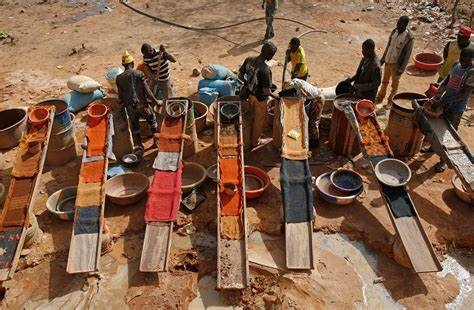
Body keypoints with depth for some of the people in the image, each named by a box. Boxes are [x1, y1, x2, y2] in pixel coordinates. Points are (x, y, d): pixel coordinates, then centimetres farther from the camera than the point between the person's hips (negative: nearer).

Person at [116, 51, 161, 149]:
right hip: (142, 104, -3)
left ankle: (139, 146, 24)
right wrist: (156, 101, -1)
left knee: (135, 127, 17)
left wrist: (123, 102, 27)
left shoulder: (119, 78, 3)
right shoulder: (139, 74, -6)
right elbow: (147, 91, -10)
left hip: (130, 107, 3)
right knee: (152, 120, 20)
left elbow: (121, 95, 7)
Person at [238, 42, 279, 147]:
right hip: (260, 98, -6)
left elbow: (240, 75, -3)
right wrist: (274, 96, -10)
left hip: (250, 94, 6)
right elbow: (266, 91, -29)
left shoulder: (248, 60, -14)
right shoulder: (265, 70, -33)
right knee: (259, 120, 19)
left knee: (251, 117, 29)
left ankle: (249, 137, 49)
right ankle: (254, 142, 38)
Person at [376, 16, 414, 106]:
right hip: (388, 62, 5)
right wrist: (383, 59, 12)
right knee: (385, 81, 21)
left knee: (394, 85, 13)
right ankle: (380, 98, 37)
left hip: (396, 65, -5)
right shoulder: (394, 32, -3)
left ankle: (390, 101, 30)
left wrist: (401, 69, -17)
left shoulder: (409, 38, -21)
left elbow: (407, 55, -16)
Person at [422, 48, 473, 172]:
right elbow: (446, 82, 5)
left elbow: (463, 94, -23)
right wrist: (437, 97, -6)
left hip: (456, 108, -6)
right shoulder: (456, 65, 0)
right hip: (445, 102, 7)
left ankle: (443, 160, 18)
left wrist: (444, 101, -27)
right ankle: (434, 146, 47)